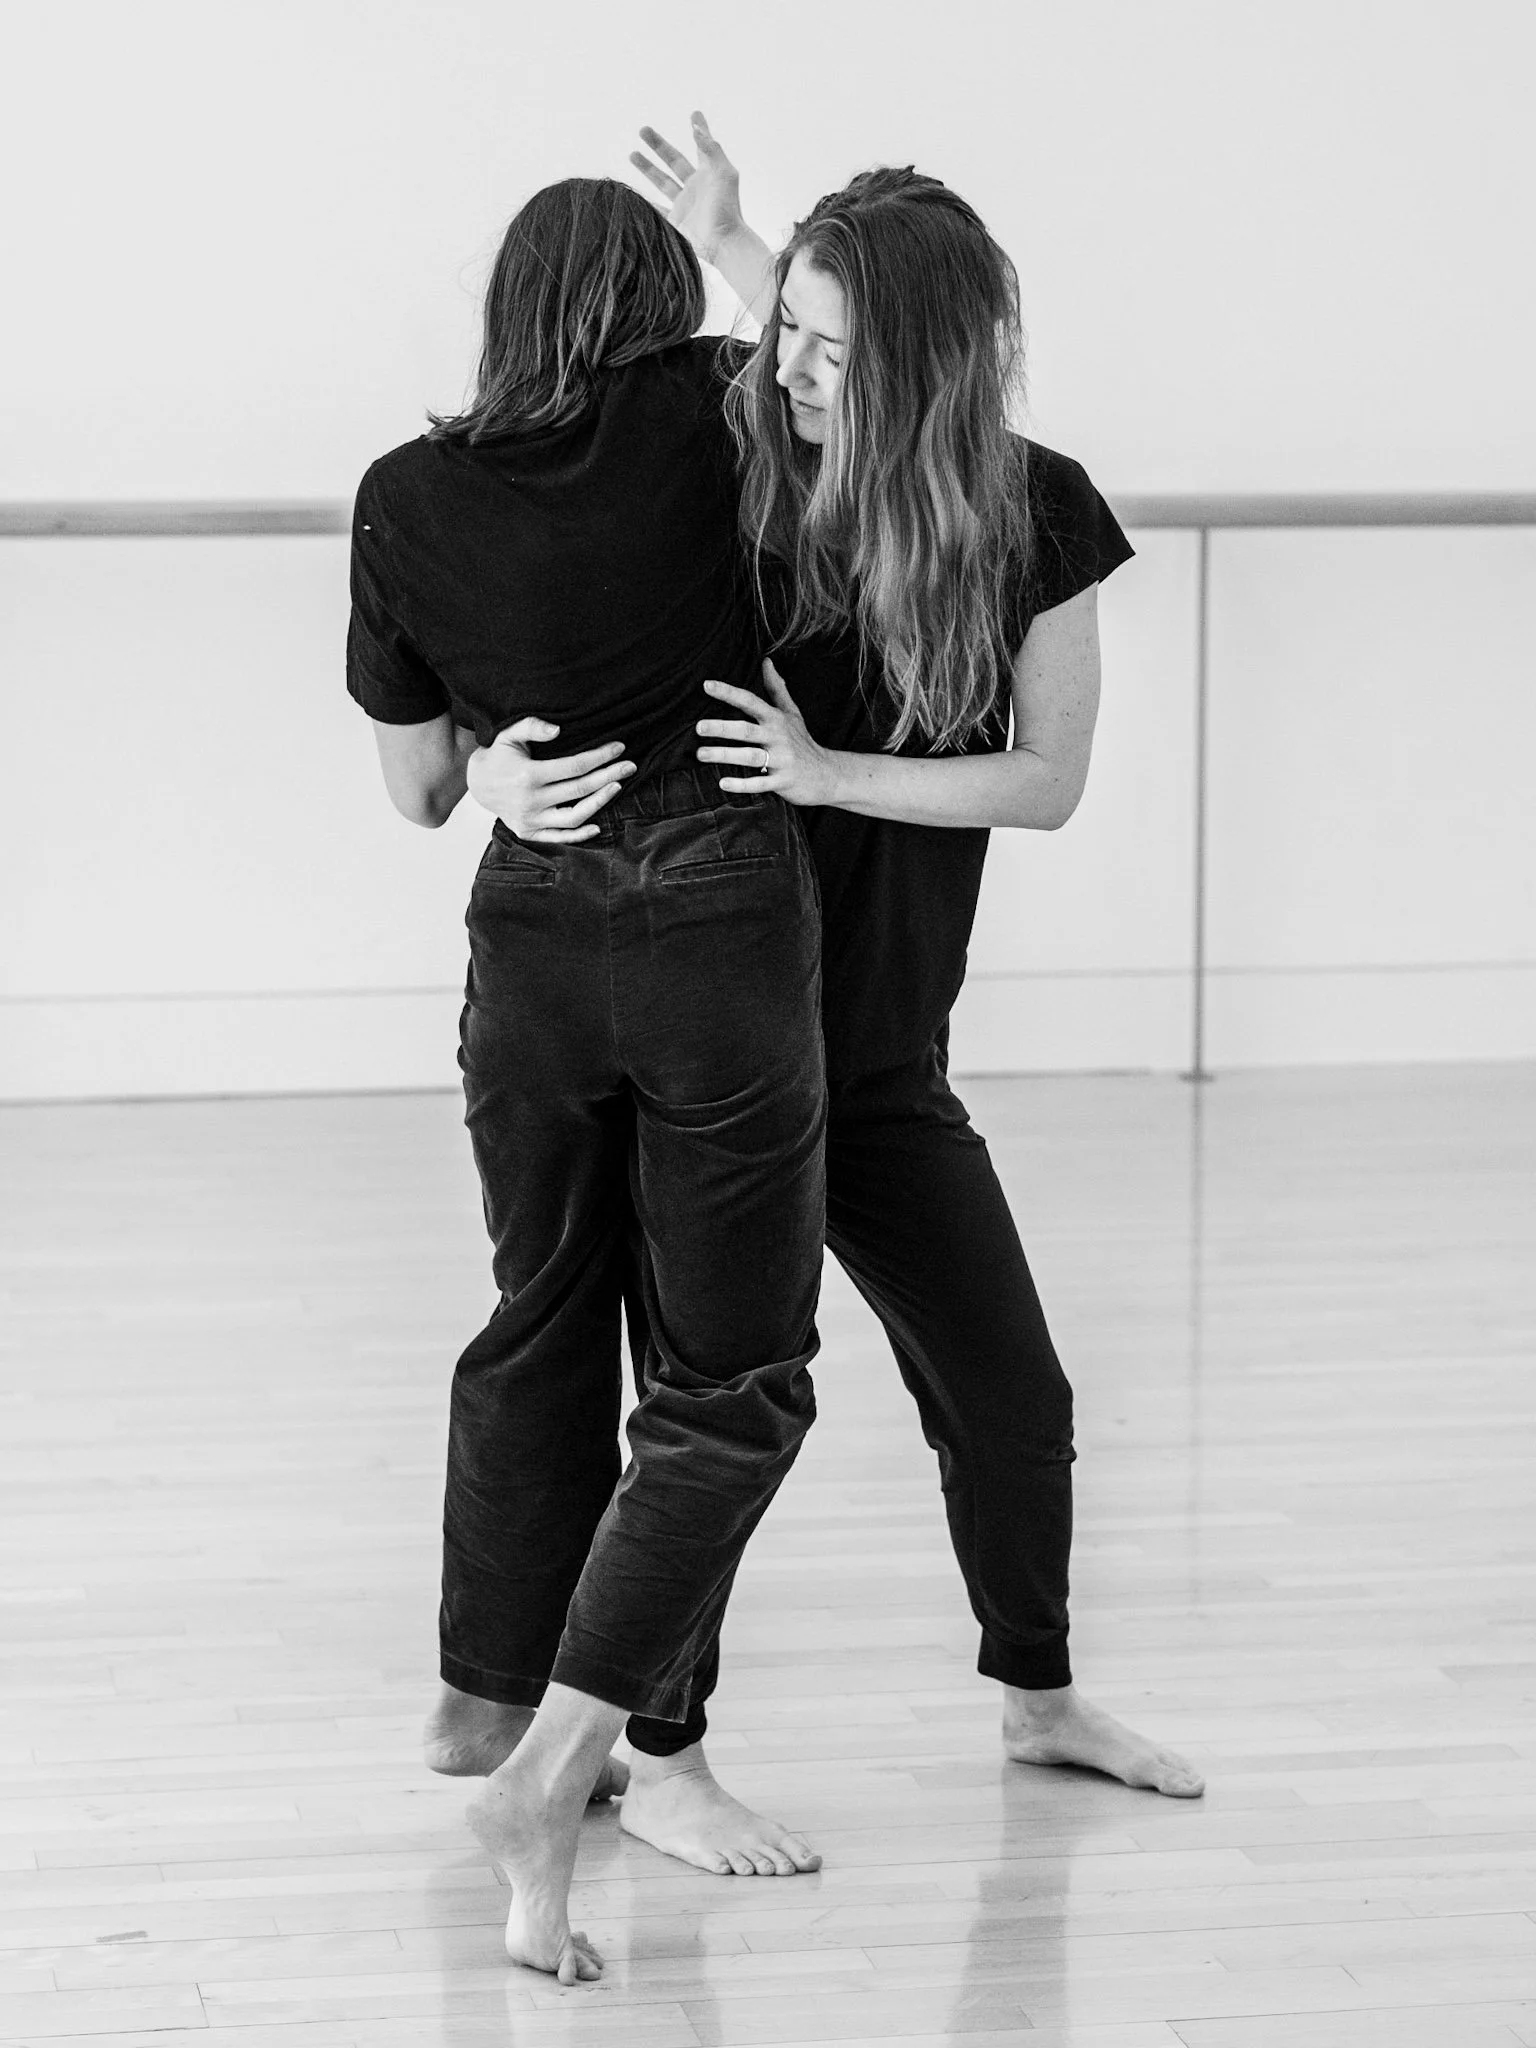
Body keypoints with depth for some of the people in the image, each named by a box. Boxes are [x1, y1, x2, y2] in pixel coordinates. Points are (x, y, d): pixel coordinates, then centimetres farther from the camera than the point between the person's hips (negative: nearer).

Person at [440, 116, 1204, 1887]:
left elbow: (1047, 781, -9)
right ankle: (660, 1758, 13)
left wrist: (828, 771, -22)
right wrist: (506, 764, -27)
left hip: (881, 1044, 3)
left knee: (1010, 1392, 11)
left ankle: (1036, 1696, 34)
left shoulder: (1032, 515, -7)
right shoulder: (726, 466, -12)